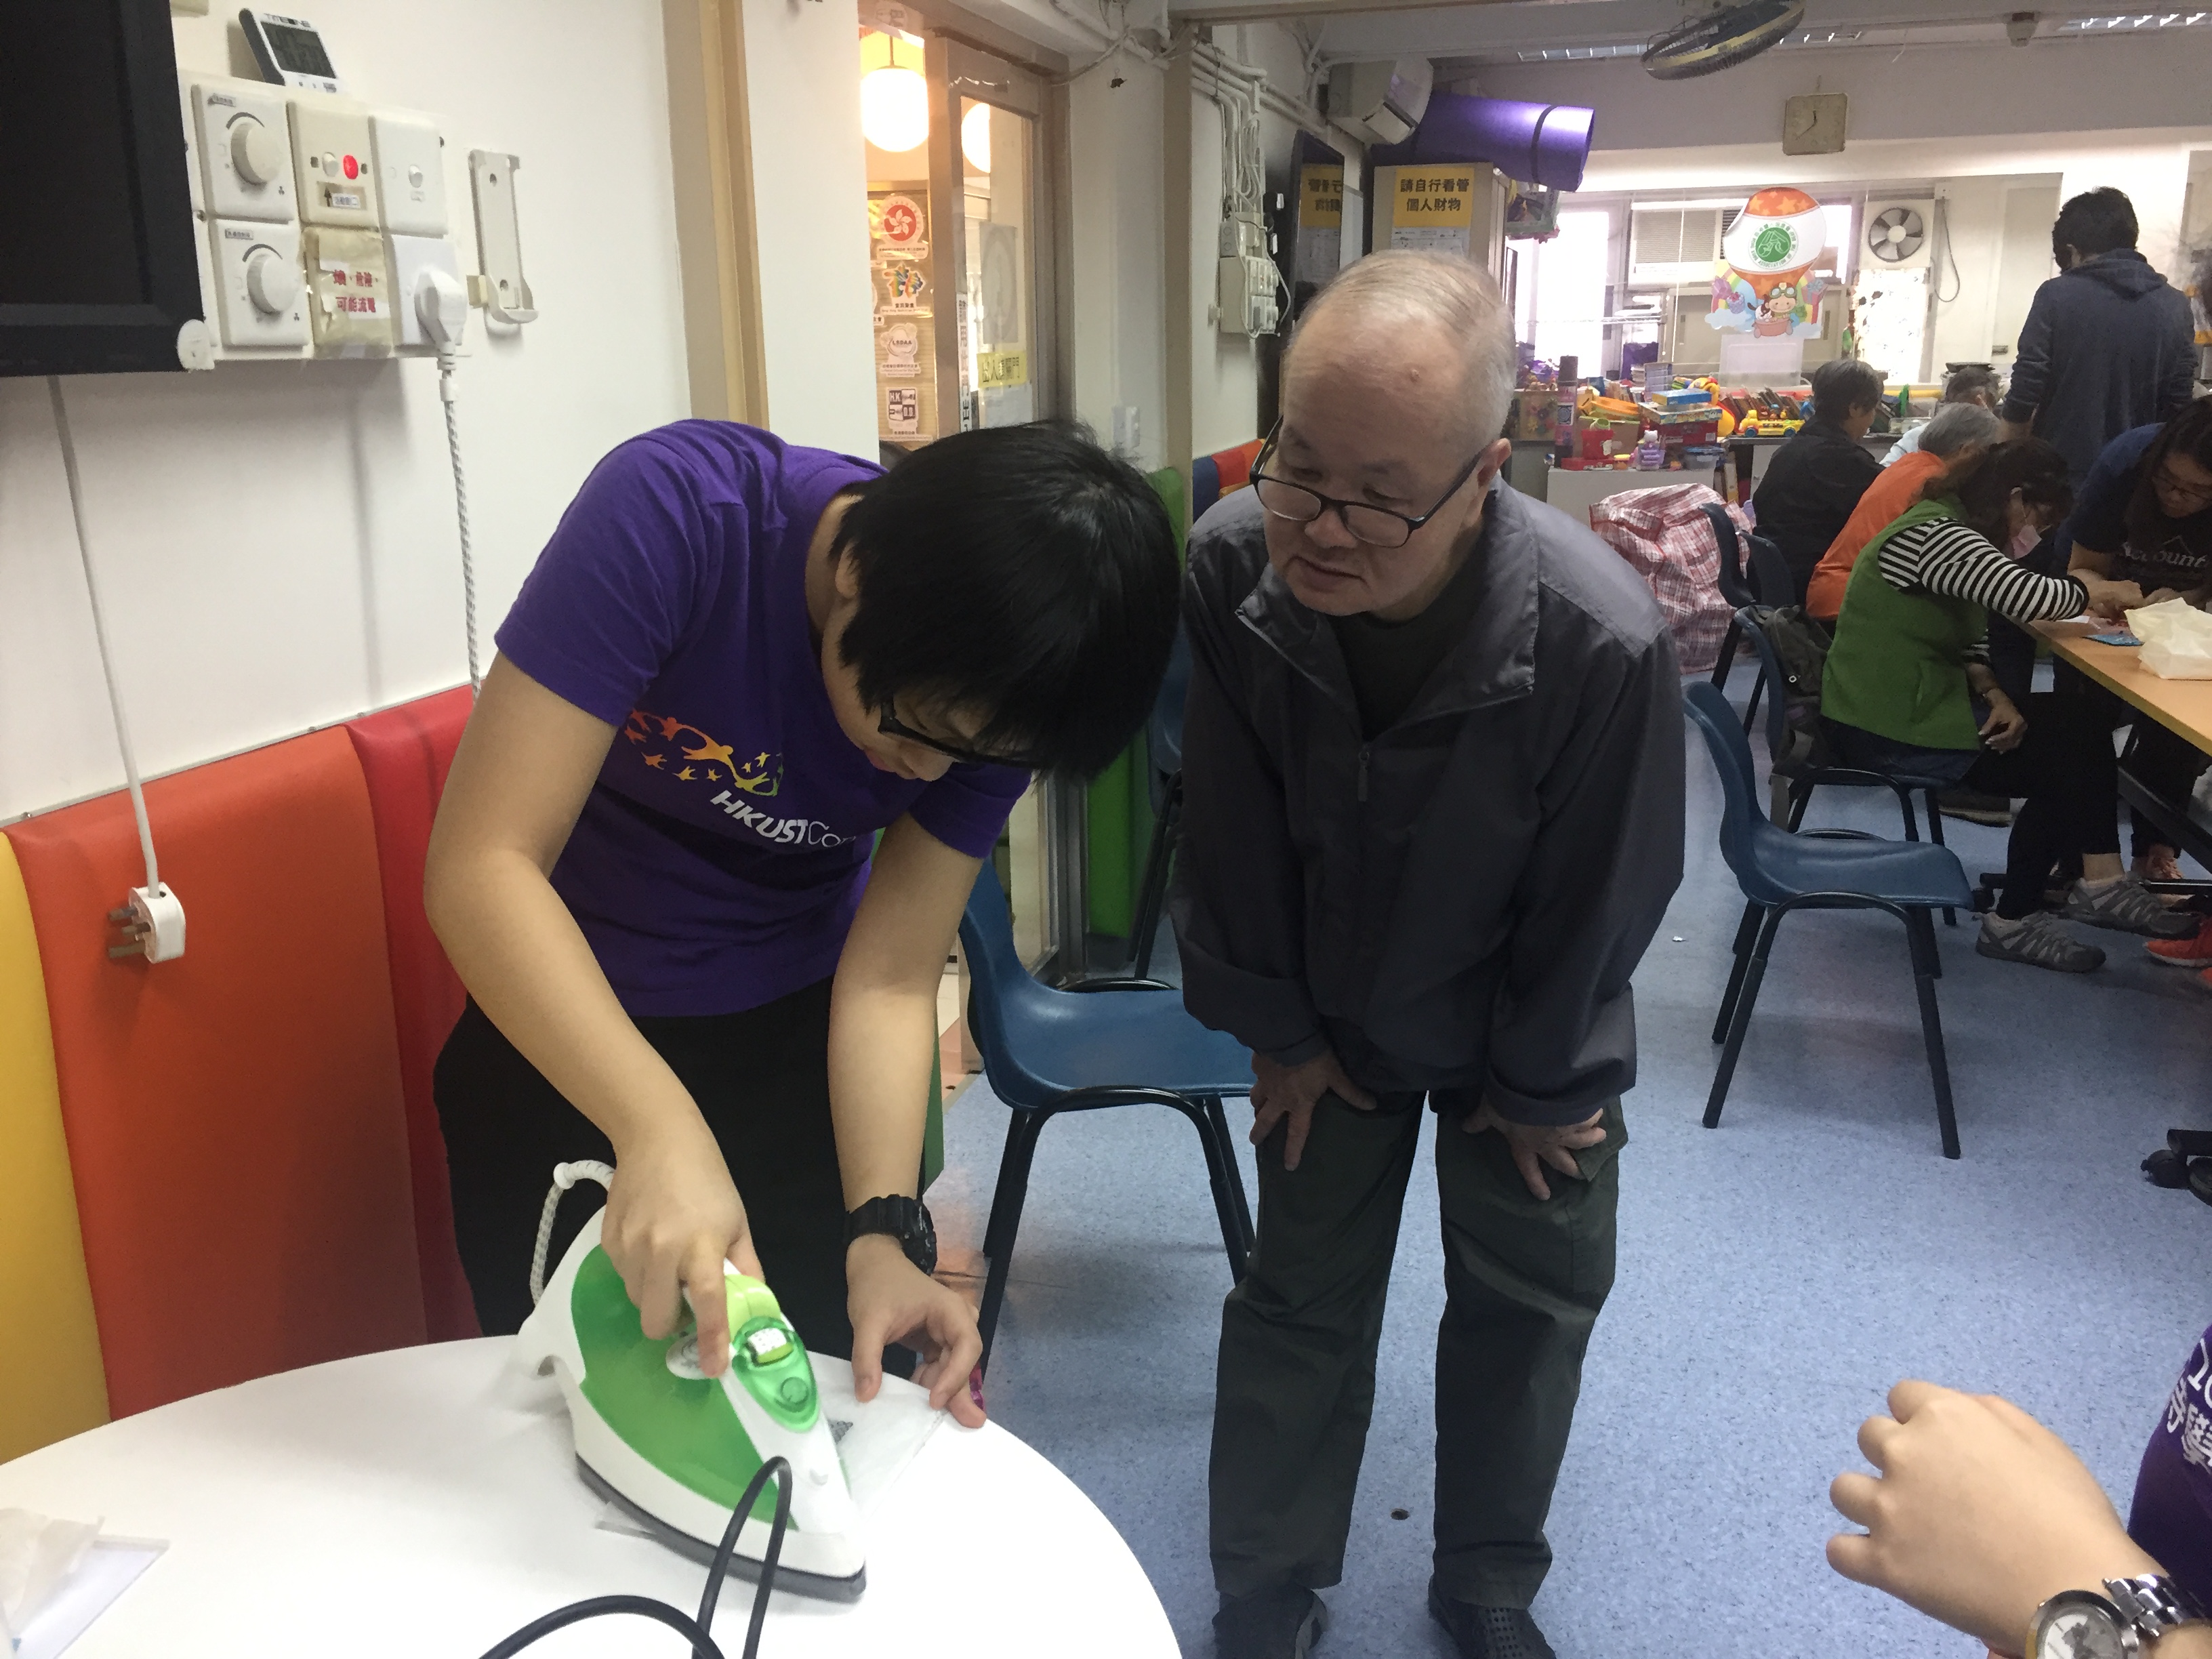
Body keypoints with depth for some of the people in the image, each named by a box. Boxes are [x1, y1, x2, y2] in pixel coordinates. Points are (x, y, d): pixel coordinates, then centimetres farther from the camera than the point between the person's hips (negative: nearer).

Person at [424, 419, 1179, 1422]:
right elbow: (480, 866, -33)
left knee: (862, 1395, 10)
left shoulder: (990, 697, -18)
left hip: (797, 1032, 2)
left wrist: (882, 1234, -29)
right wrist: (658, 1128, -44)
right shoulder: (676, 511, -30)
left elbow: (889, 981, -15)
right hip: (560, 1031, -2)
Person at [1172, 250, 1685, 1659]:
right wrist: (1278, 1030, -3)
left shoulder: (1605, 638, -35)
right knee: (1302, 1293, 11)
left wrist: (1540, 1084, -5)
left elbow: (1601, 897, -18)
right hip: (1332, 1007, 1)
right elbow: (1235, 839, -14)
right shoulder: (1230, 567, -29)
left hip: (1528, 1022, 0)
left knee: (1532, 1296, 14)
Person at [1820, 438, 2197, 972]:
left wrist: (1994, 696, -4)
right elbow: (2031, 597, -30)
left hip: (1906, 707, 10)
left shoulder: (1947, 530, 16)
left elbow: (1963, 642, 16)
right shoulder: (1937, 536, -19)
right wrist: (2094, 591, -9)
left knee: (2075, 730, 6)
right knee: (2075, 745, -5)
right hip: (1888, 730, -10)